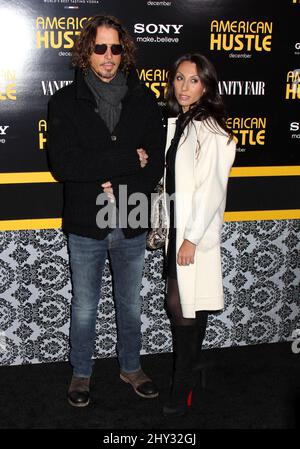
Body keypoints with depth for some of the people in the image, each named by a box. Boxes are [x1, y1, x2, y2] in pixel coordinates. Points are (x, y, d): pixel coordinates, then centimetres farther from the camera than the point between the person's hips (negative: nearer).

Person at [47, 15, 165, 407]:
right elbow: (63, 164, -19)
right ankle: (81, 373, 35)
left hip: (132, 226, 2)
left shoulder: (143, 100, 1)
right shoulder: (66, 102, -5)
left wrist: (122, 191, -19)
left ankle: (131, 367, 40)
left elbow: (156, 163, -4)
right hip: (86, 226, -2)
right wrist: (128, 159, -20)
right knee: (84, 308, 14)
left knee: (131, 304, 18)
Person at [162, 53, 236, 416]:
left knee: (185, 307, -2)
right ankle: (186, 373, 33)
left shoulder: (209, 129, -12)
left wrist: (192, 238, -18)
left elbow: (211, 188, -17)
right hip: (174, 225, 8)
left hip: (195, 230, -7)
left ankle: (182, 390, 14)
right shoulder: (174, 123, 11)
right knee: (175, 304, 14)